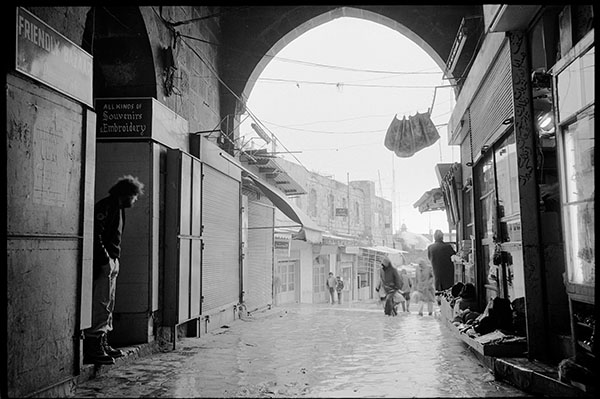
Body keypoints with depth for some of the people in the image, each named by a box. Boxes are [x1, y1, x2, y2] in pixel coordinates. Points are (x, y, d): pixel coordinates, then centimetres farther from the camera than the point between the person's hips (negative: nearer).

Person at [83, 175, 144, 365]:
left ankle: (102, 343, 22)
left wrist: (115, 259, 15)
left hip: (112, 262, 10)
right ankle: (92, 348, -6)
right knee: (101, 305, -9)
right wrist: (104, 260, -22)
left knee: (108, 305, 14)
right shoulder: (106, 206, -12)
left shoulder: (118, 208, 19)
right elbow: (96, 235, -20)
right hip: (103, 263, -10)